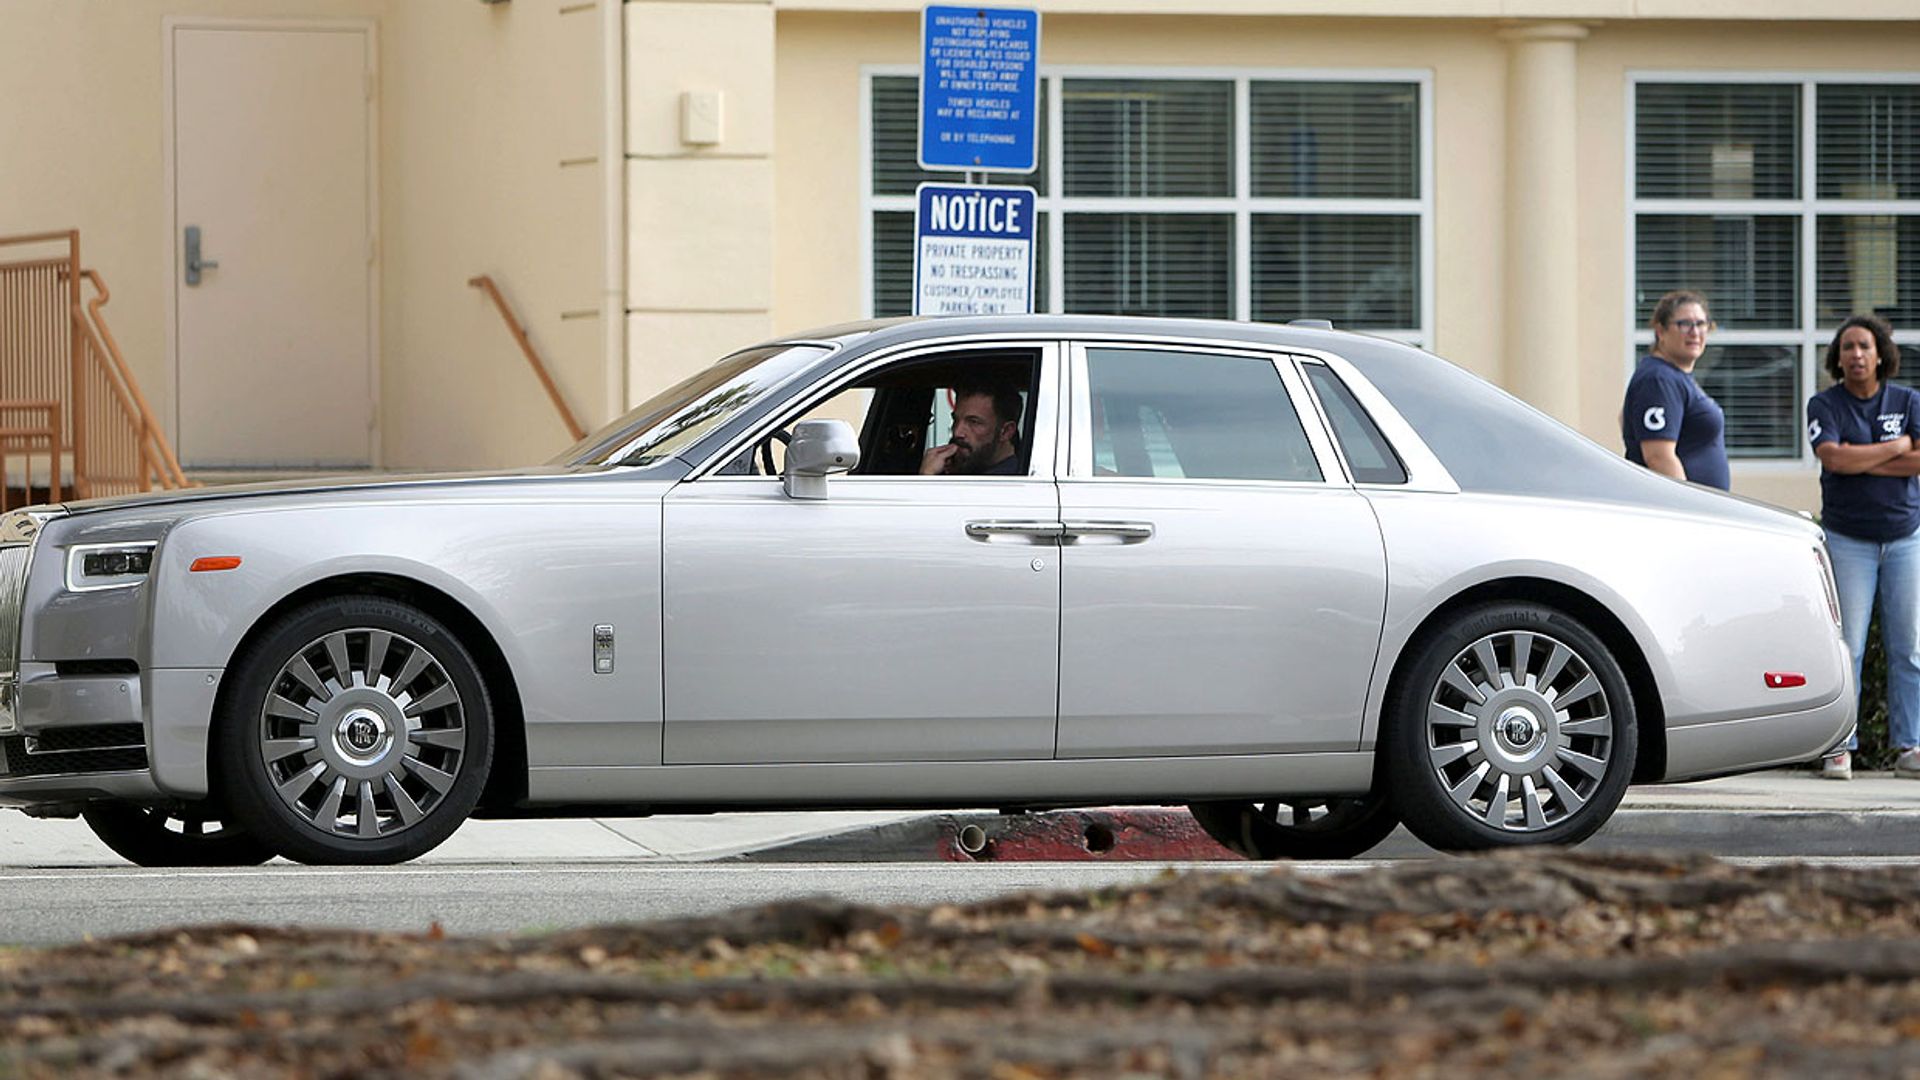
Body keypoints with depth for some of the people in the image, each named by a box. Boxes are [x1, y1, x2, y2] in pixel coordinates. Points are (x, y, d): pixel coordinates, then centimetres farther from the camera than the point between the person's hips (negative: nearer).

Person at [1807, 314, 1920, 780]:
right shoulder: (1825, 405, 1)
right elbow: (1833, 458, -17)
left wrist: (1862, 461, -11)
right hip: (1848, 540, -2)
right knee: (1845, 645, -8)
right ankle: (1839, 747, -6)